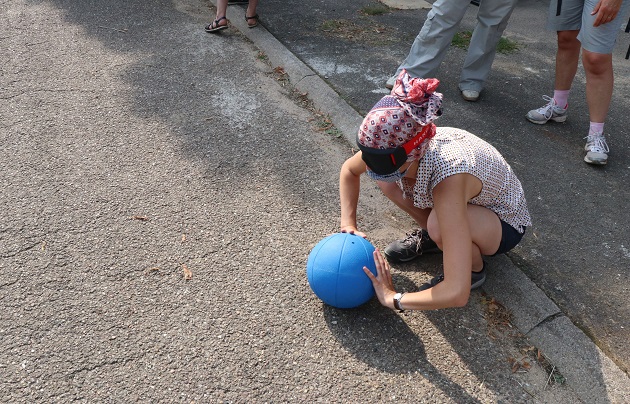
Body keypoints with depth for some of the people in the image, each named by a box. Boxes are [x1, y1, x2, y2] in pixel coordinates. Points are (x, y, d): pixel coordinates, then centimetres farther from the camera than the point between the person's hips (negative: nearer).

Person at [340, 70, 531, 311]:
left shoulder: (448, 178, -43)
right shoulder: (390, 147, -25)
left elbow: (457, 294, -45)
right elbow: (348, 170, 0)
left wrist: (392, 298, -31)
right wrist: (348, 225, -12)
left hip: (506, 225, -5)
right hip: (471, 202, 6)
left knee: (438, 224, -36)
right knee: (386, 180, -12)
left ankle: (475, 270, -4)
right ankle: (430, 236, 12)